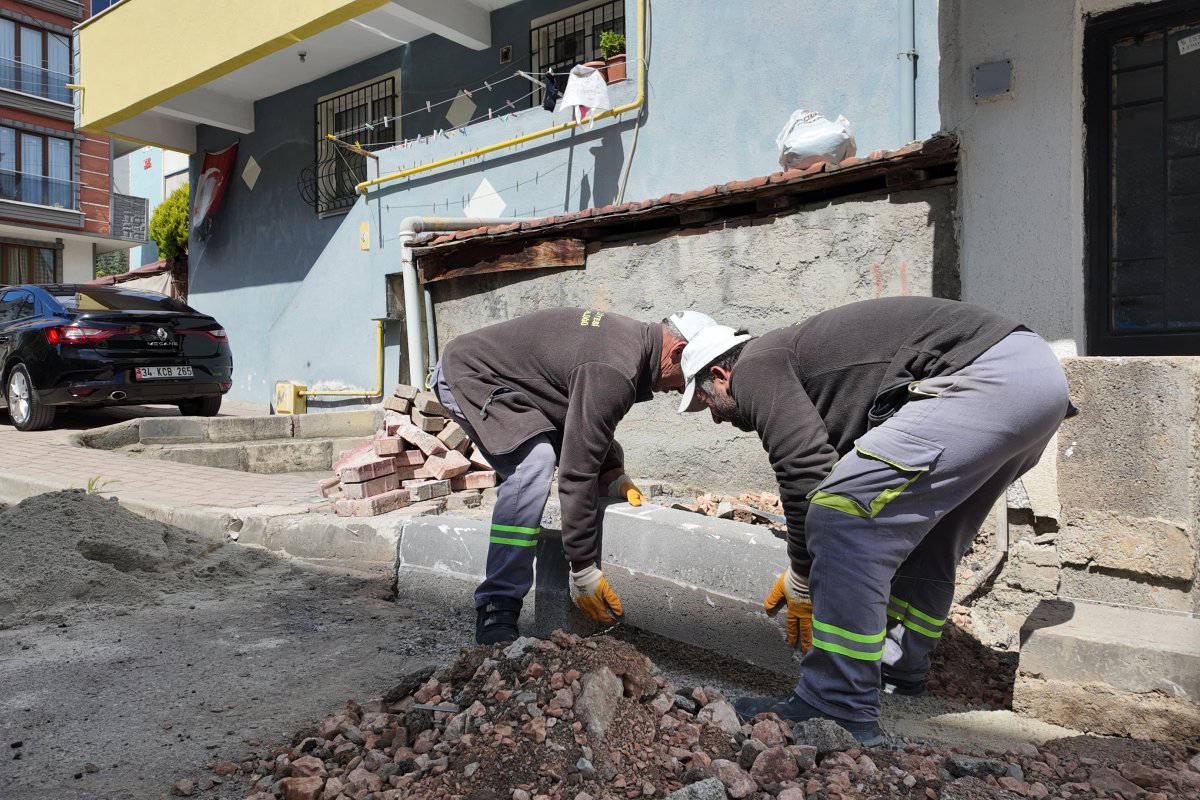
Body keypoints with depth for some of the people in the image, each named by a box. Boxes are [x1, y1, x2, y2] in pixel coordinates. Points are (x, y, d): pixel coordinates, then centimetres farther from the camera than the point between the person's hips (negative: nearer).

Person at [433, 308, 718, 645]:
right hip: (467, 375, -10)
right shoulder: (614, 372, -31)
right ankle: (495, 612, -24)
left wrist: (613, 473, -1)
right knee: (534, 462, -29)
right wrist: (582, 568, -25)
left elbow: (591, 421, 15)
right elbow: (577, 472, -31)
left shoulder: (631, 337, 2)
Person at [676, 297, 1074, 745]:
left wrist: (802, 584, -1)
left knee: (841, 518, -13)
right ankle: (900, 672, 37)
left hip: (984, 379, -11)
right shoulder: (798, 358, 27)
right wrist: (801, 573, 34)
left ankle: (840, 711, -6)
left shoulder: (755, 366, -1)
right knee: (924, 539, 23)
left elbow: (806, 471, -13)